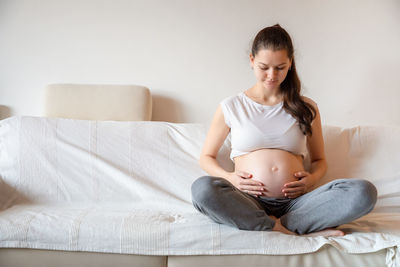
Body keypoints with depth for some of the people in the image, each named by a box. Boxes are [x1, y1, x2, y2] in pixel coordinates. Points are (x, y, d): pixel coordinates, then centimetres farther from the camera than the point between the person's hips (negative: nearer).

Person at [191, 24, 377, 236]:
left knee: (364, 192, -24)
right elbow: (206, 157, 16)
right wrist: (228, 177, -5)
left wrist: (312, 177, 0)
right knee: (202, 189, -35)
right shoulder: (231, 107, 12)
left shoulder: (306, 108, 17)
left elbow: (319, 159, 24)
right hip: (249, 204, -1)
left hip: (295, 203, 2)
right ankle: (301, 231, -26)